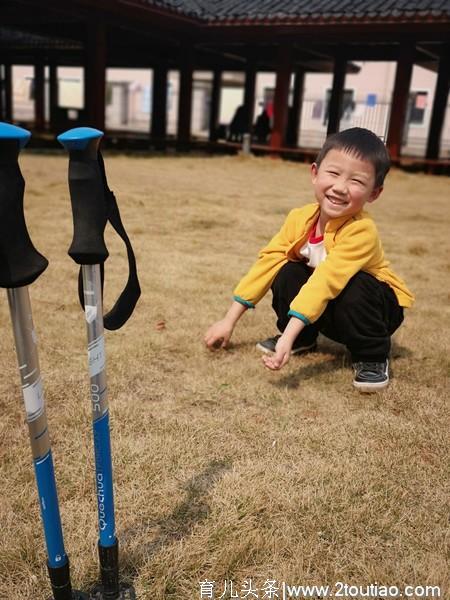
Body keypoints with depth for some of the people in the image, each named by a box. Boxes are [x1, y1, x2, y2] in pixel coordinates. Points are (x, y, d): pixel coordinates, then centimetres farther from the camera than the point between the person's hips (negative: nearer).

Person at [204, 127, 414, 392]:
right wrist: (229, 321, -13)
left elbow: (325, 282, -42)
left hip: (374, 308, -4)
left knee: (355, 288, -36)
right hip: (328, 315, 5)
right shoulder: (300, 218, -14)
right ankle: (302, 340, 4)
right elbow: (267, 262, -12)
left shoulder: (362, 231, -32)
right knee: (287, 272, -18)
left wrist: (288, 336, -49)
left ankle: (374, 357, -11)